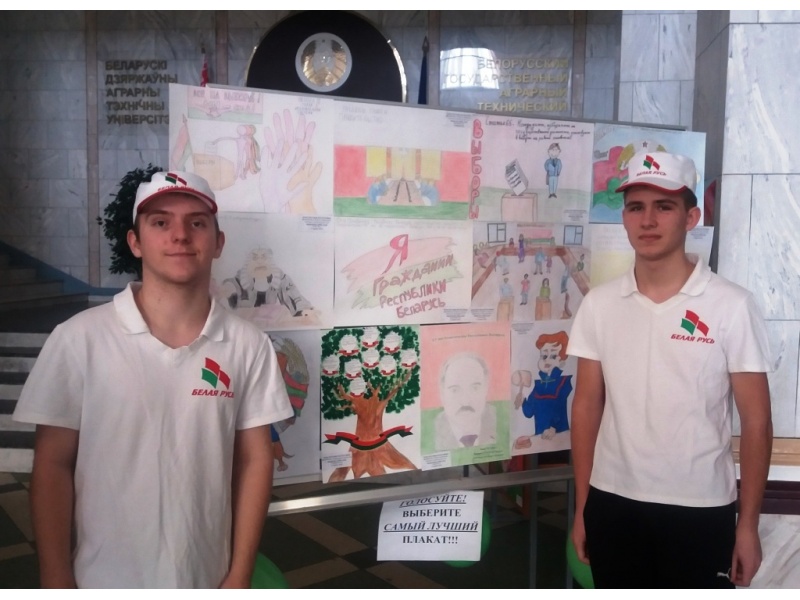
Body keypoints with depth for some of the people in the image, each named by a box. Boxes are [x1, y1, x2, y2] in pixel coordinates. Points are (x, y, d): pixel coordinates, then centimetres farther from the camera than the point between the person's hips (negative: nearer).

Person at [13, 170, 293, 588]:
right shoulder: (79, 339, -13)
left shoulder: (248, 346, -8)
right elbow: (53, 465, -7)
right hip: (105, 583, -1)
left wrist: (239, 577, -2)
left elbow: (254, 460, -2)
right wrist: (56, 583, -6)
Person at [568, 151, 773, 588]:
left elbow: (756, 422, -5)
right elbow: (587, 407, 4)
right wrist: (581, 507, 5)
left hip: (700, 510, -2)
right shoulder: (599, 304, -2)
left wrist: (748, 524, -5)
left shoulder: (731, 306, -9)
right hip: (612, 505, 3)